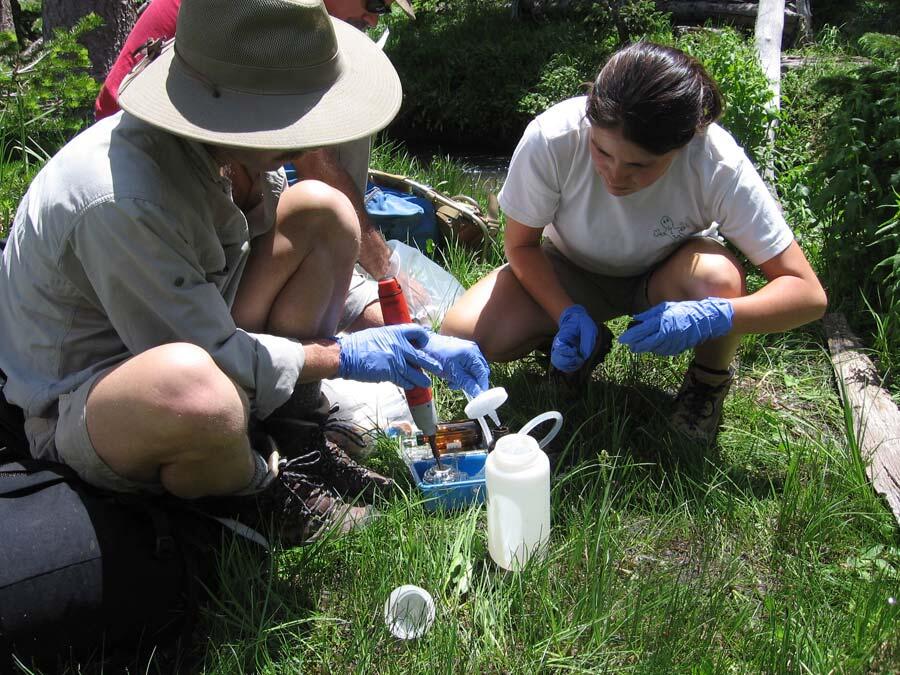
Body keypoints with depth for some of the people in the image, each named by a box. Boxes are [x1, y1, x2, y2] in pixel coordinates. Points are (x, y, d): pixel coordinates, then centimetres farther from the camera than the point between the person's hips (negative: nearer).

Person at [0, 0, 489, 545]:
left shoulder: (224, 144, -8)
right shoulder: (122, 201, -34)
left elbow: (319, 262, 5)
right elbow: (212, 356, -26)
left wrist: (409, 340, -2)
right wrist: (344, 357, -15)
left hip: (188, 338, 8)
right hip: (77, 409, -8)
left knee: (322, 211, -5)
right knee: (191, 384, -45)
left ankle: (291, 445, -2)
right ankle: (264, 490, -7)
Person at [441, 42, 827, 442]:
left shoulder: (718, 165, -32)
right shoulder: (551, 138, -32)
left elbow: (809, 295, -26)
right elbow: (522, 246, -14)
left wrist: (715, 316, -44)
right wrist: (567, 315, -30)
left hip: (664, 278, -1)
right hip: (570, 272, 1)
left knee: (717, 278, -36)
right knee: (463, 334, -23)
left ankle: (711, 378, -1)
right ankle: (589, 340, 7)